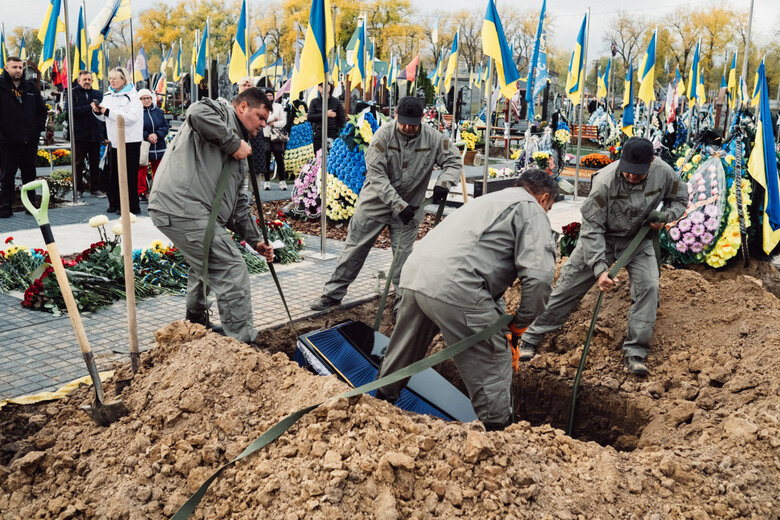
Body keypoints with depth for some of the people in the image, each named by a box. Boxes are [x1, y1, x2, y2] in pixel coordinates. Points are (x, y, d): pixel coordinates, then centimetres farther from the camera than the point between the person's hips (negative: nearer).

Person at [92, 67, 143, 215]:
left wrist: (109, 112, -24)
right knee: (115, 174, 11)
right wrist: (98, 111, -1)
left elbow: (131, 117, -23)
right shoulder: (108, 95, 13)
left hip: (130, 141, -7)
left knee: (129, 175, -5)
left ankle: (132, 206, 0)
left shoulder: (132, 96, -10)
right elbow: (105, 118, 21)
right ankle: (115, 203, 20)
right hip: (115, 140, 7)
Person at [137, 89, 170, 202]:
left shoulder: (158, 111, 10)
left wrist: (157, 135, -9)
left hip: (159, 147, 4)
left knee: (158, 171, 10)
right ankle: (142, 193, 7)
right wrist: (147, 136, -17)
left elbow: (166, 126, 7)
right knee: (142, 171, -2)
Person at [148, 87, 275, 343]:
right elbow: (198, 113, -21)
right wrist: (233, 143, -11)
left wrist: (255, 239, 22)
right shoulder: (221, 112, 5)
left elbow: (238, 202, 28)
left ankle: (196, 322, 53)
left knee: (206, 266, 31)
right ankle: (242, 342, -5)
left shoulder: (240, 155, 29)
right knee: (232, 271, -10)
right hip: (183, 205, -11)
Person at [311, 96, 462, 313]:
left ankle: (403, 302, 22)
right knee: (354, 250, 8)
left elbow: (453, 161, 1)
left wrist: (443, 183, -22)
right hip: (374, 203, -1)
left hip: (408, 208, 1)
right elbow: (376, 175, -20)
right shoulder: (384, 135, -17)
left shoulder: (433, 139, -9)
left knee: (404, 256, 6)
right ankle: (333, 294, 21)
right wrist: (398, 205, -26)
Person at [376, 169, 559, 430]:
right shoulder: (531, 209, 7)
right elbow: (539, 274, -9)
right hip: (452, 286, -9)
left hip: (414, 273, 9)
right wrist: (521, 321, 6)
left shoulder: (491, 200, 34)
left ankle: (382, 399, 48)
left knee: (405, 349, 29)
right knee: (493, 360, 5)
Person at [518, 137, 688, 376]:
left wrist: (664, 217, -19)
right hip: (600, 238, -3)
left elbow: (680, 199, 4)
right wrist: (599, 268, -35)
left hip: (638, 238, 3)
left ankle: (635, 352, 0)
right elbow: (592, 228, -27)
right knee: (568, 286, -1)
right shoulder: (605, 181, -31)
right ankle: (531, 338, 12)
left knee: (648, 286, -14)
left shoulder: (664, 173, -19)